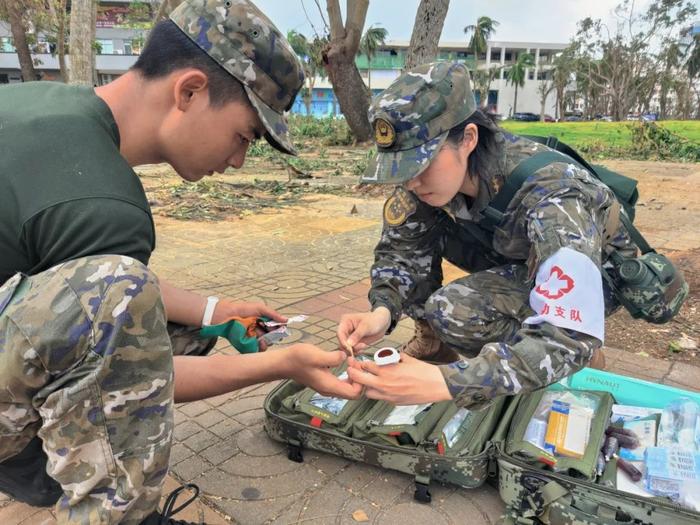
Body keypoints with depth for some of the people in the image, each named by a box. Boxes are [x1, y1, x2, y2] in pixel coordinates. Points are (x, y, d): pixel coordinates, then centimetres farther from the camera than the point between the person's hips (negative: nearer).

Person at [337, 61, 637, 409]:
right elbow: (401, 249, -12)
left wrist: (445, 382, -53)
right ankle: (432, 342, 3)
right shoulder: (430, 168, -21)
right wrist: (383, 309, -33)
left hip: (596, 275, -5)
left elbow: (568, 338, -43)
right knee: (417, 232, -15)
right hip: (516, 259, 6)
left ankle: (585, 356, -5)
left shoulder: (551, 196, -38)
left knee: (453, 310, -29)